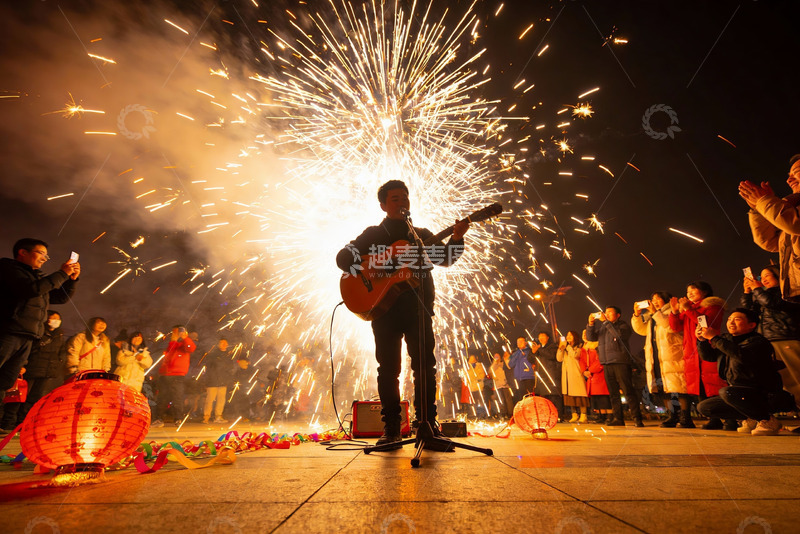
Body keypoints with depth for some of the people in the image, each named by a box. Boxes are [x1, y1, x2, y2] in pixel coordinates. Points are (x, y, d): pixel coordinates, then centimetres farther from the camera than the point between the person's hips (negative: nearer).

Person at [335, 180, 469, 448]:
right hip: (385, 307, -1)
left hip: (418, 307, 2)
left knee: (425, 366, -1)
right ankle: (391, 428, 9)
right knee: (388, 369, 0)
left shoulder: (422, 235, 18)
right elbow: (343, 256, 4)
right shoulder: (373, 234, 13)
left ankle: (428, 423, 9)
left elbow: (445, 258, 3)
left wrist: (456, 239, -17)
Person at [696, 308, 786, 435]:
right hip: (740, 393, 8)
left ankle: (768, 420, -12)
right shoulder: (727, 339, 7)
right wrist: (702, 340, -4)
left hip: (766, 396, -8)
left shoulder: (757, 341, -15)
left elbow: (741, 355, -37)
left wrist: (714, 338, -32)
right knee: (703, 407, 0)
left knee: (726, 391, -35)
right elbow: (708, 356, 13)